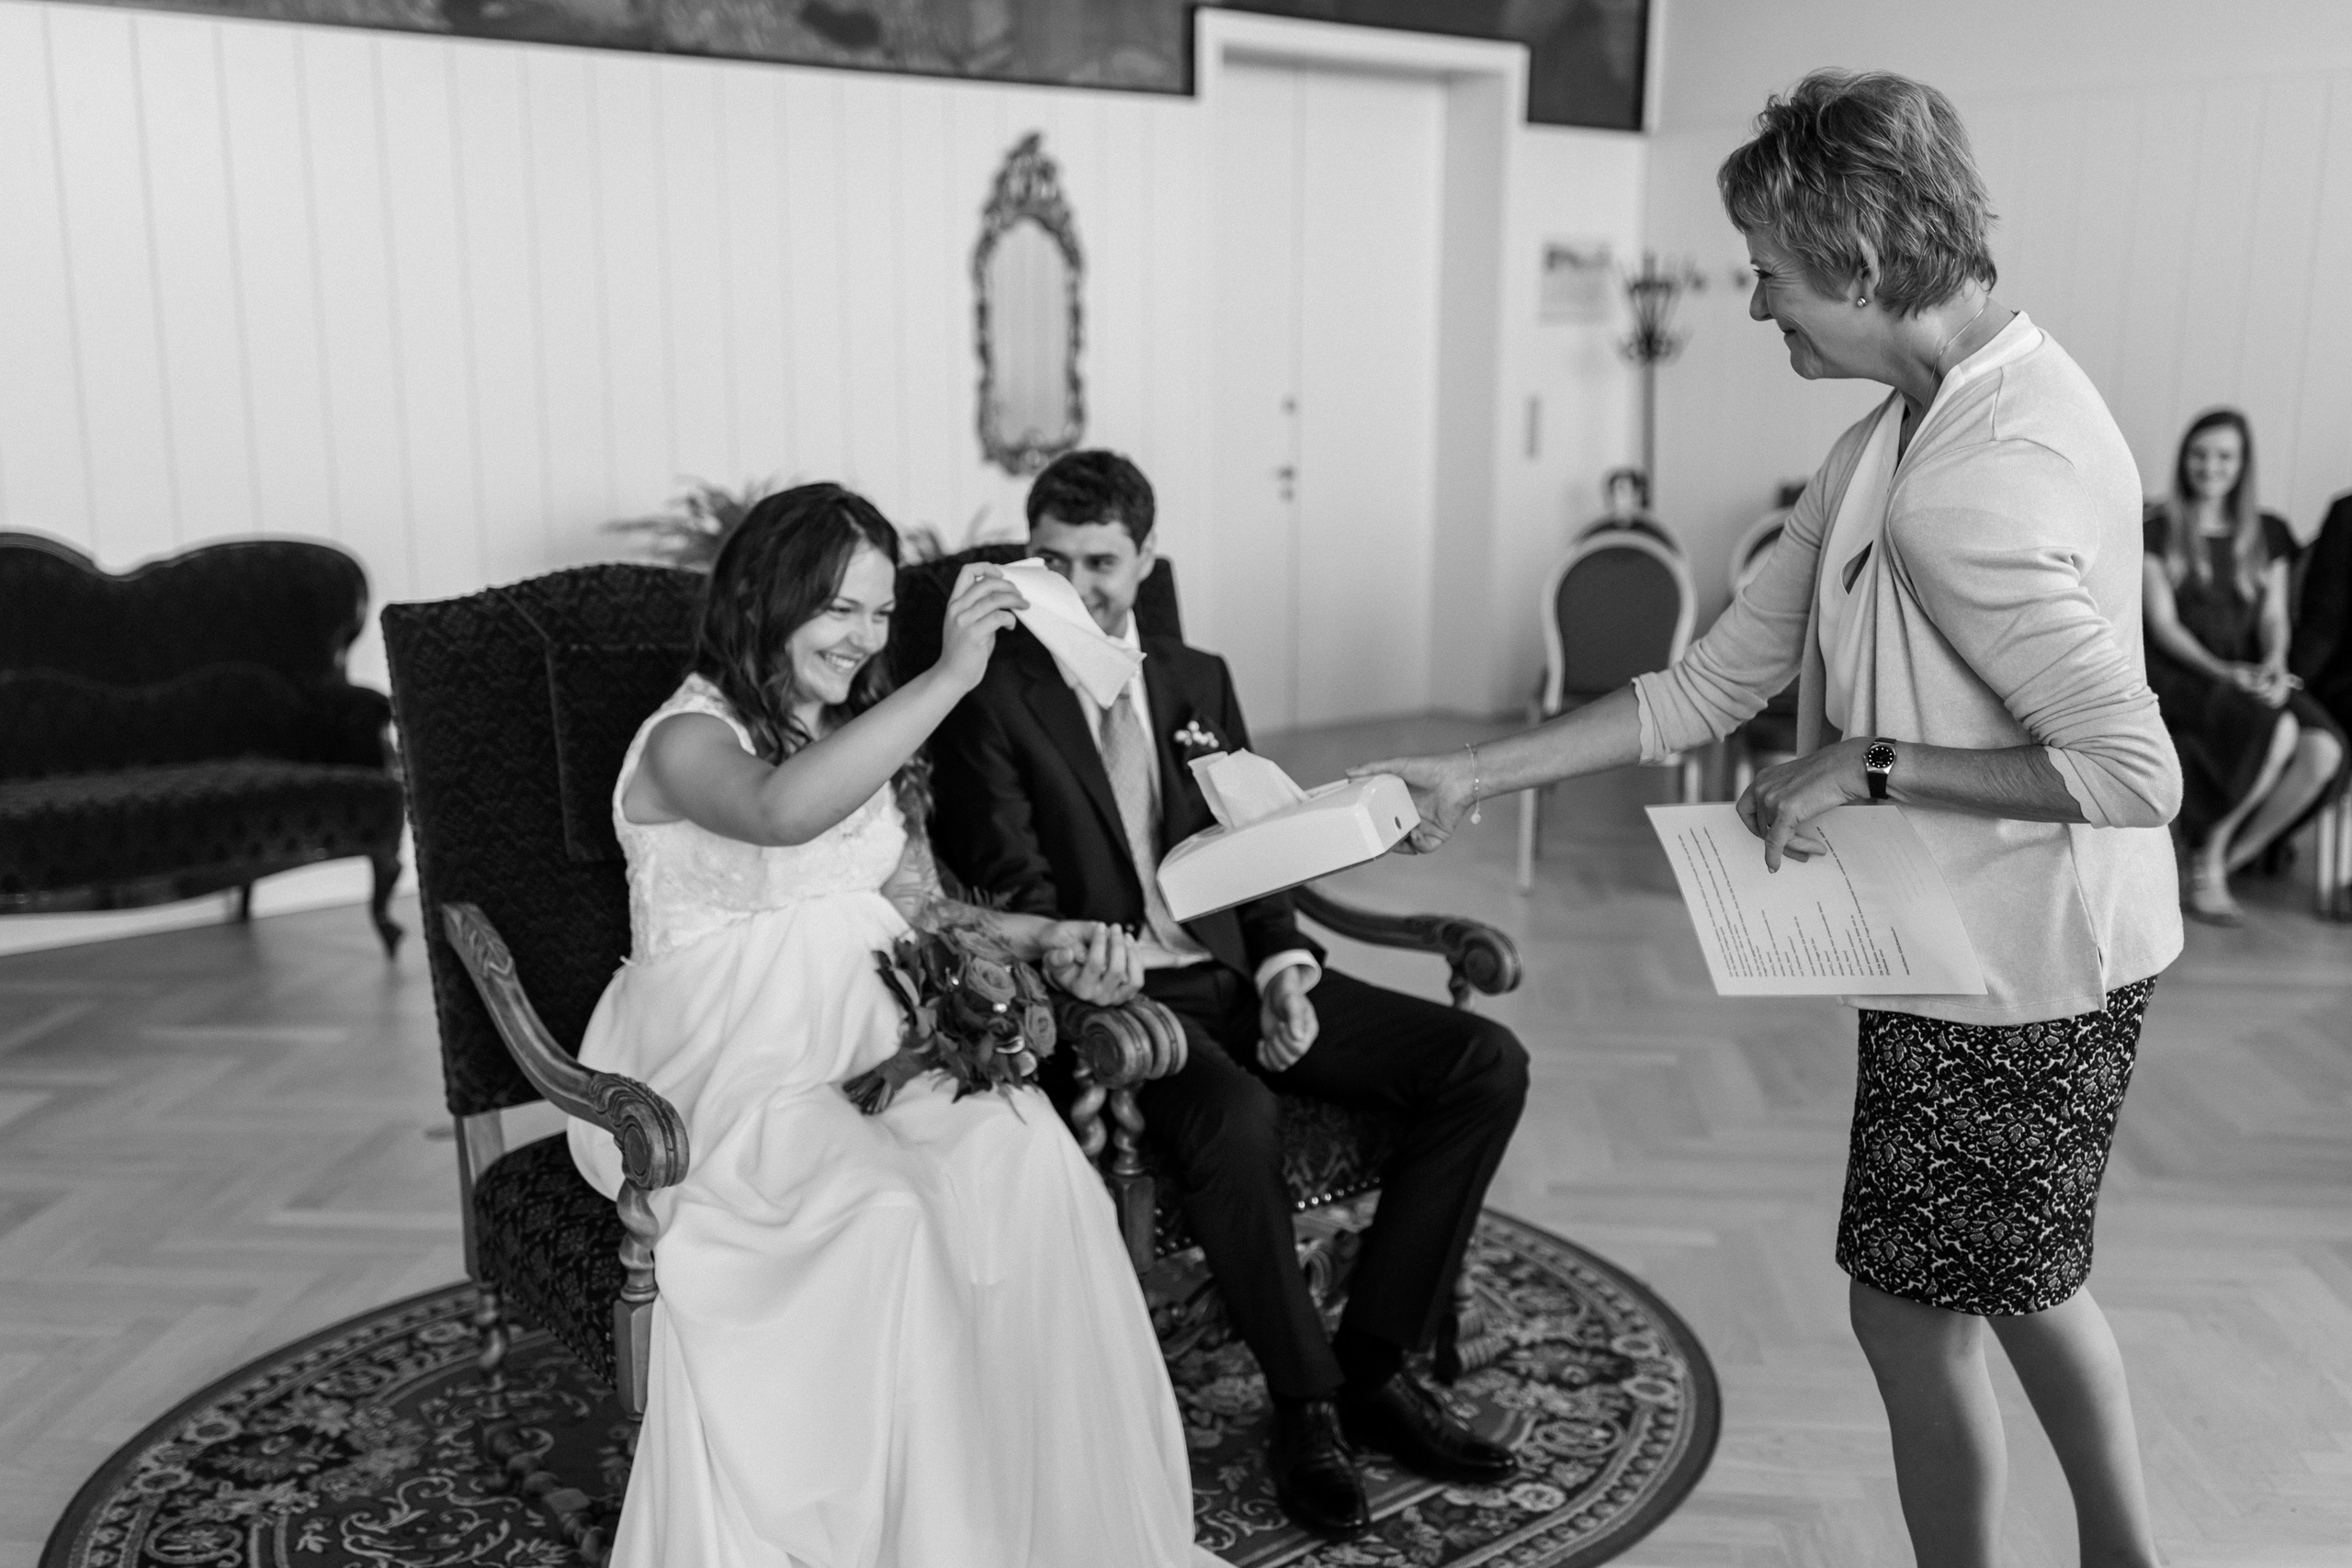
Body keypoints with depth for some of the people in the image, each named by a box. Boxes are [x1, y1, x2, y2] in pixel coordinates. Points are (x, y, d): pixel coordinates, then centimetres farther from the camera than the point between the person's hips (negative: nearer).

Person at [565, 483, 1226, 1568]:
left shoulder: (866, 735, 17)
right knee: (882, 1211, -33)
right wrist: (953, 675, -31)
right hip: (726, 1069, -5)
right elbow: (784, 810, -31)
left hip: (870, 1038, 6)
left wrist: (1047, 938, -3)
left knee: (1027, 1154, -25)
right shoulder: (688, 738, -6)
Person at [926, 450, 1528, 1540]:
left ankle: (1372, 1364, -1)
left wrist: (1283, 968, -2)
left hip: (1232, 970, 6)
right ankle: (1306, 1403, -11)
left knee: (1486, 1064, -10)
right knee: (1233, 1118, -37)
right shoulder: (995, 700, 0)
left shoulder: (1199, 682, 17)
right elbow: (1016, 897, -7)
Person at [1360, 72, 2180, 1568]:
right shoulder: (1906, 431, 3)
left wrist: (1874, 763, -22)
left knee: (1916, 1312, 10)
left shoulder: (1980, 486, -28)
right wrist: (1473, 775, 2)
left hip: (2006, 968, -9)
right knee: (2024, 1280, 26)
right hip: (2020, 947, 9)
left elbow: (2135, 772, -30)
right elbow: (1713, 685, 4)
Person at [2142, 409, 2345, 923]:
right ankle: (2208, 854, -13)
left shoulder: (2268, 533, 17)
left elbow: (2274, 617, 12)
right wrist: (2221, 670, -20)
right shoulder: (2158, 530, 3)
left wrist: (2275, 662, -12)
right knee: (2277, 730, -34)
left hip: (2248, 677, 4)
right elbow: (2163, 623, -5)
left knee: (2324, 748, -28)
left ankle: (2218, 866, -17)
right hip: (2177, 675, -4)